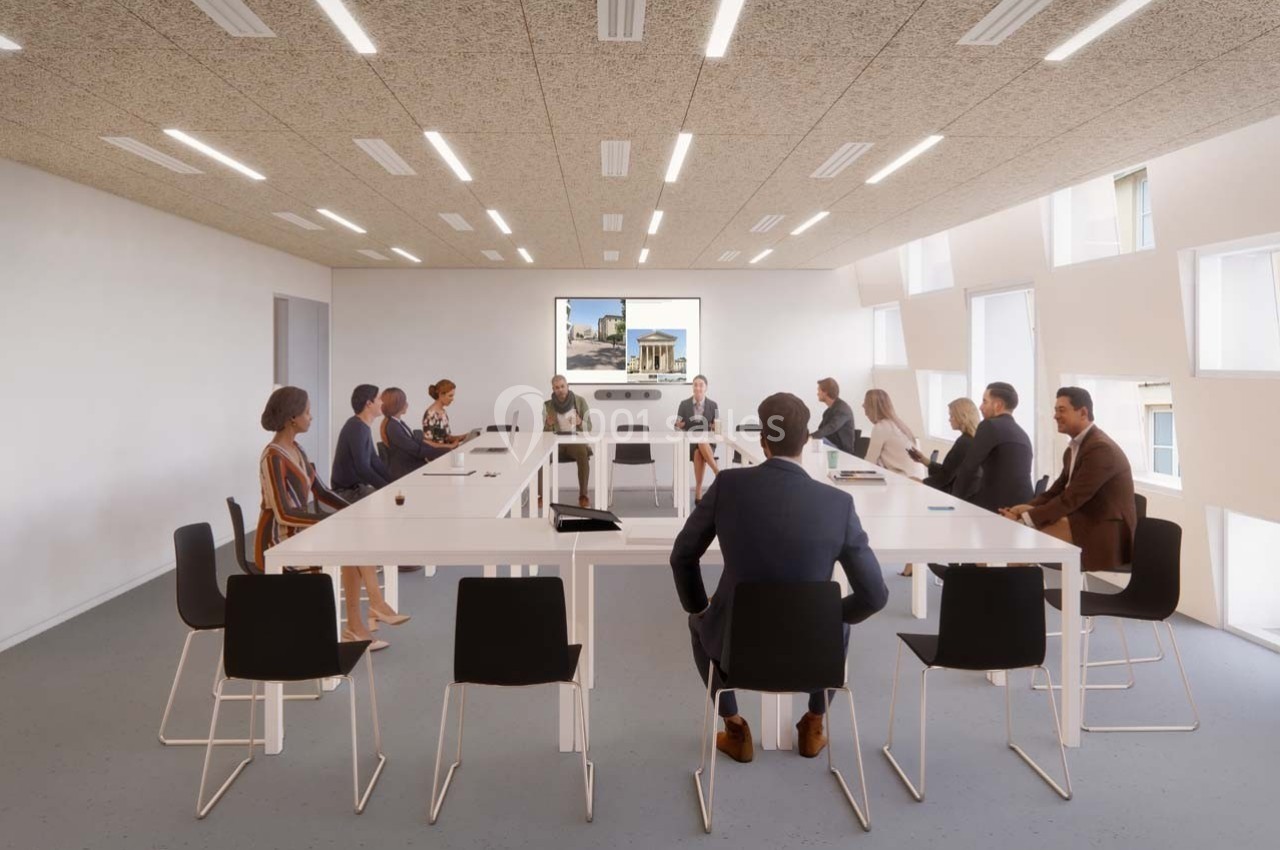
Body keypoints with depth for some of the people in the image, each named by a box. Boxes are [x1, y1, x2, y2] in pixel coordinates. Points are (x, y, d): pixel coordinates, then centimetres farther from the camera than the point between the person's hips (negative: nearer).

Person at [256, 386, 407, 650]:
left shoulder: (296, 449, 9)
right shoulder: (273, 457, -19)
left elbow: (320, 492, 12)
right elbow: (284, 514, -25)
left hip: (303, 531, 8)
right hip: (280, 541, -8)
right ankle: (356, 626, -8)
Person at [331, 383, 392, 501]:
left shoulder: (363, 427, 10)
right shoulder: (357, 428, -20)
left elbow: (373, 459, 15)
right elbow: (362, 468, -25)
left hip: (358, 486, 9)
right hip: (349, 491, -9)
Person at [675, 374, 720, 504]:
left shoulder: (713, 405, 5)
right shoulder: (684, 404, 3)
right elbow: (678, 427, 5)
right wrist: (678, 425, -19)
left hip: (708, 442, 0)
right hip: (688, 442, 0)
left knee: (700, 453, -37)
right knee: (699, 452, -37)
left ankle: (698, 492, -37)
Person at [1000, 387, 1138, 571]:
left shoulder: (1100, 448, -19)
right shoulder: (1073, 449, 13)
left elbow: (1073, 497, -23)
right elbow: (1057, 490, 13)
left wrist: (1028, 518, -21)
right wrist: (1027, 508, -7)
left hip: (1106, 533, -9)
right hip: (1085, 522, 9)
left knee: (1030, 532, -21)